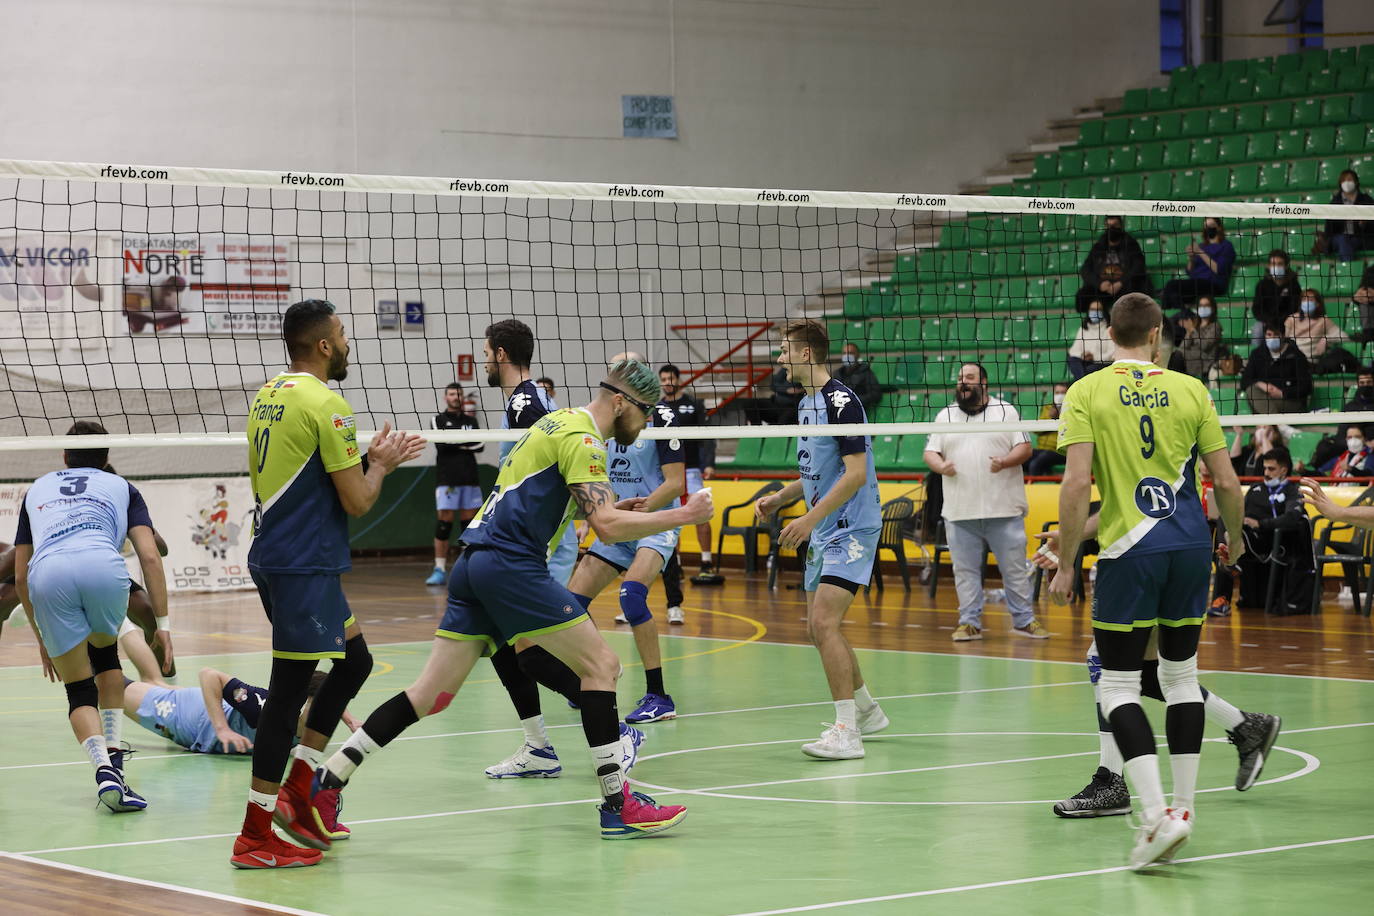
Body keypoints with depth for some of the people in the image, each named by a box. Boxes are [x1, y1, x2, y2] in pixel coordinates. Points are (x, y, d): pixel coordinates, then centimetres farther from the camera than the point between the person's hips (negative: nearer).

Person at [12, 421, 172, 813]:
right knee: (105, 654, 30)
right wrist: (163, 624, 15)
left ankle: (104, 770, -11)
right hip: (102, 565, 0)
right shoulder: (120, 487, 31)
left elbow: (20, 577, 34)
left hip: (47, 576, 0)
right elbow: (150, 556, 15)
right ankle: (113, 756, 21)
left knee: (79, 690, 11)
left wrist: (43, 637, 42)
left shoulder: (36, 490, 37)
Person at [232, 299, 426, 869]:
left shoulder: (268, 396, 13)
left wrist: (369, 458, 20)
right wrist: (380, 464, 7)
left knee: (353, 659, 19)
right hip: (304, 564, -10)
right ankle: (255, 837, -5)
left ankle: (298, 787, 18)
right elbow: (358, 501, -12)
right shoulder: (326, 403, -14)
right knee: (289, 690, -7)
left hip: (275, 558, 10)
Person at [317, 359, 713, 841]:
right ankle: (618, 806, -6)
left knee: (432, 693, 7)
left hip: (475, 562, 10)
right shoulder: (581, 438, -9)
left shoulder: (561, 423, 22)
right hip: (510, 562, -9)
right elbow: (607, 527, -19)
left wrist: (610, 509, 24)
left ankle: (326, 781, 3)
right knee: (601, 664, -5)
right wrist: (684, 516, -11)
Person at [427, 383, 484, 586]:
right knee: (444, 522, -8)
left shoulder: (471, 420, 14)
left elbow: (479, 445, 1)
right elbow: (441, 444, -10)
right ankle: (440, 569, -7)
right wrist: (465, 442, -4)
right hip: (447, 478, -3)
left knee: (469, 521, 3)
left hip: (469, 478, 3)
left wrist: (456, 444, -9)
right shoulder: (439, 419, 6)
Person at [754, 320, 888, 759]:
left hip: (851, 529, -10)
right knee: (818, 628, 13)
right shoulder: (806, 404, 14)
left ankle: (846, 732, -18)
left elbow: (856, 474, -21)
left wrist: (810, 518, -24)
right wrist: (779, 498, 9)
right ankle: (867, 711, 29)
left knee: (824, 622, -18)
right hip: (823, 533, 10)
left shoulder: (840, 401, -16)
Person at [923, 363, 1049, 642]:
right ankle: (970, 622, 8)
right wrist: (941, 466, -10)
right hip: (960, 512, 2)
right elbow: (930, 452, 12)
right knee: (965, 569, 2)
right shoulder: (945, 416, 15)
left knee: (1015, 567, 1)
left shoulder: (1006, 411, 6)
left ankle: (1024, 620, 9)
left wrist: (1005, 462, -17)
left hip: (1004, 510, -2)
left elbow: (1025, 448, 2)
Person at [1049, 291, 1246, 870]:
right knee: (1180, 675, 16)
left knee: (1118, 687, 1)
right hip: (1190, 545, 3)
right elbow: (1226, 482, 6)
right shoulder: (1190, 390, 5)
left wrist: (1064, 565, -4)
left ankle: (1157, 812, -15)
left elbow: (1076, 484, -11)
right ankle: (1183, 805, 17)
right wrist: (1234, 538, 24)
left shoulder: (1086, 393, -2)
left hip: (1129, 550, -3)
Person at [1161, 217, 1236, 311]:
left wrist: (1201, 253, -7)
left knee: (1172, 285, -29)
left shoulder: (1226, 246, 10)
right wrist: (1191, 258, 2)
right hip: (1196, 283, 5)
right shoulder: (1201, 246, 25)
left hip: (1214, 285, -5)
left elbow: (1219, 270, -6)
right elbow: (1190, 272, 22)